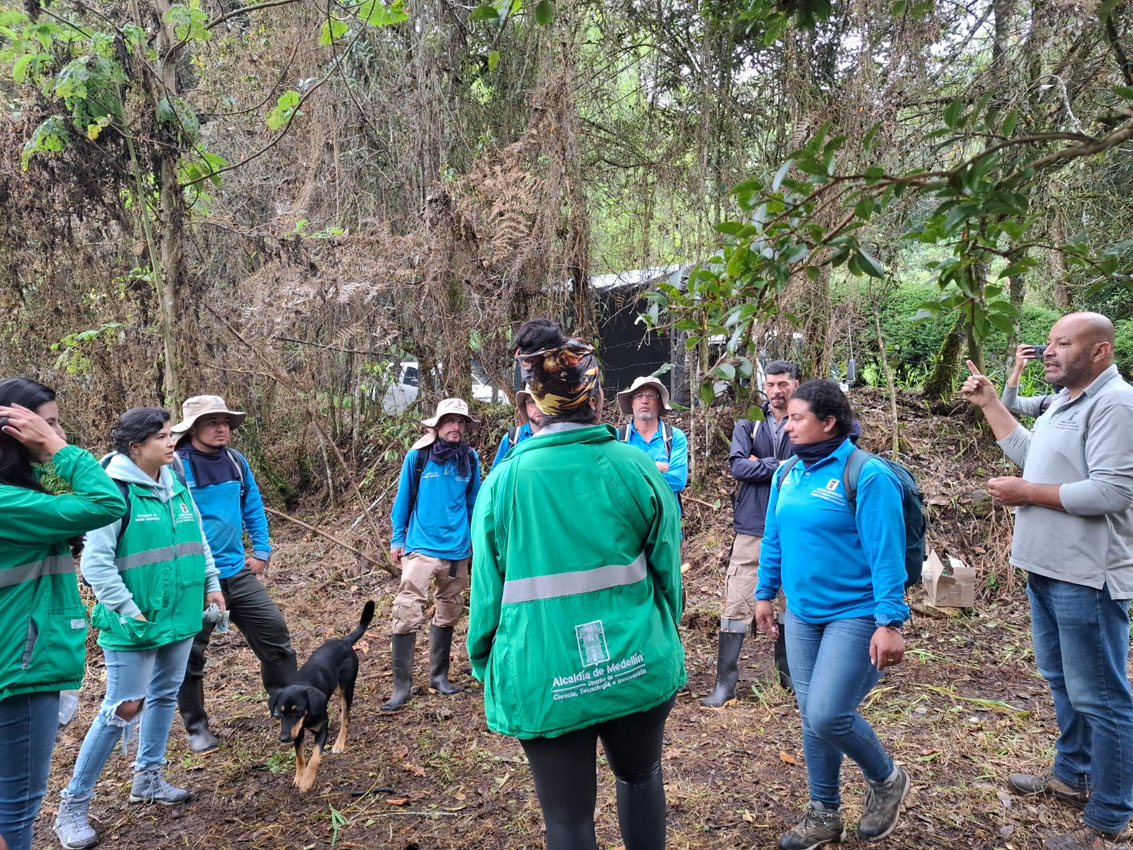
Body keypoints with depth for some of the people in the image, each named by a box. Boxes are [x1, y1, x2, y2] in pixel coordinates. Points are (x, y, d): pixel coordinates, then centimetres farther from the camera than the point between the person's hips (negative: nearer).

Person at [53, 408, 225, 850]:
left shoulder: (176, 485, 5)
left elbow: (197, 540, 16)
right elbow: (96, 561, -19)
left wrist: (211, 583, 11)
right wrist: (129, 611, -19)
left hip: (179, 615, 7)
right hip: (136, 626, -7)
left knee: (165, 696, 18)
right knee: (121, 710, -2)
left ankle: (148, 779, 36)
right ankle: (73, 805, 15)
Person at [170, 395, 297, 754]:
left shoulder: (236, 461, 3)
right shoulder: (176, 465, -14)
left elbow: (253, 507, 14)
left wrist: (261, 551, 11)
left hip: (238, 572, 5)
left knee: (275, 634, 7)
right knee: (190, 656, 9)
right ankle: (196, 727, 28)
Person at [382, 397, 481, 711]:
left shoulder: (470, 458, 0)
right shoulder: (418, 455, -7)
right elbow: (403, 498, 2)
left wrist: (475, 538, 13)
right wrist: (397, 538, 3)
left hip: (457, 548, 4)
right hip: (422, 545, -4)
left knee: (449, 612, 14)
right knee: (407, 611, -13)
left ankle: (439, 675, 30)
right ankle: (402, 685, -3)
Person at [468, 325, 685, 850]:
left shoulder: (505, 481, -8)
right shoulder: (636, 470, -7)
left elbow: (488, 590, -3)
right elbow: (667, 571, 1)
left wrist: (485, 666, 14)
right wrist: (663, 637, 19)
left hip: (543, 682, -1)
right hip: (637, 666, 2)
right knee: (640, 775, 28)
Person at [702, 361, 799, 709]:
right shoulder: (748, 425, 5)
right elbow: (737, 466, -9)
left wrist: (759, 465, -12)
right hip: (752, 529, 0)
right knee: (737, 605, -3)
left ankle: (788, 673, 30)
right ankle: (725, 683, 4)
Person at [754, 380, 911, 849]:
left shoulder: (867, 475, -16)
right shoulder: (786, 475, 5)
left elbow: (885, 554, -19)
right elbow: (773, 540, 14)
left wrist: (890, 622, -21)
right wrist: (764, 594, 14)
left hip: (854, 615, -7)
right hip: (802, 615, 7)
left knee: (827, 716, -12)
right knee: (811, 717, 13)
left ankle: (886, 779, 20)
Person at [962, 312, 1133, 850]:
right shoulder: (1065, 402, 14)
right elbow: (1028, 454, 23)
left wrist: (1027, 493, -17)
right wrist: (989, 404, 19)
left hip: (1087, 578, -10)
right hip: (1048, 569, 10)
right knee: (1061, 681, 23)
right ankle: (1071, 777, 40)